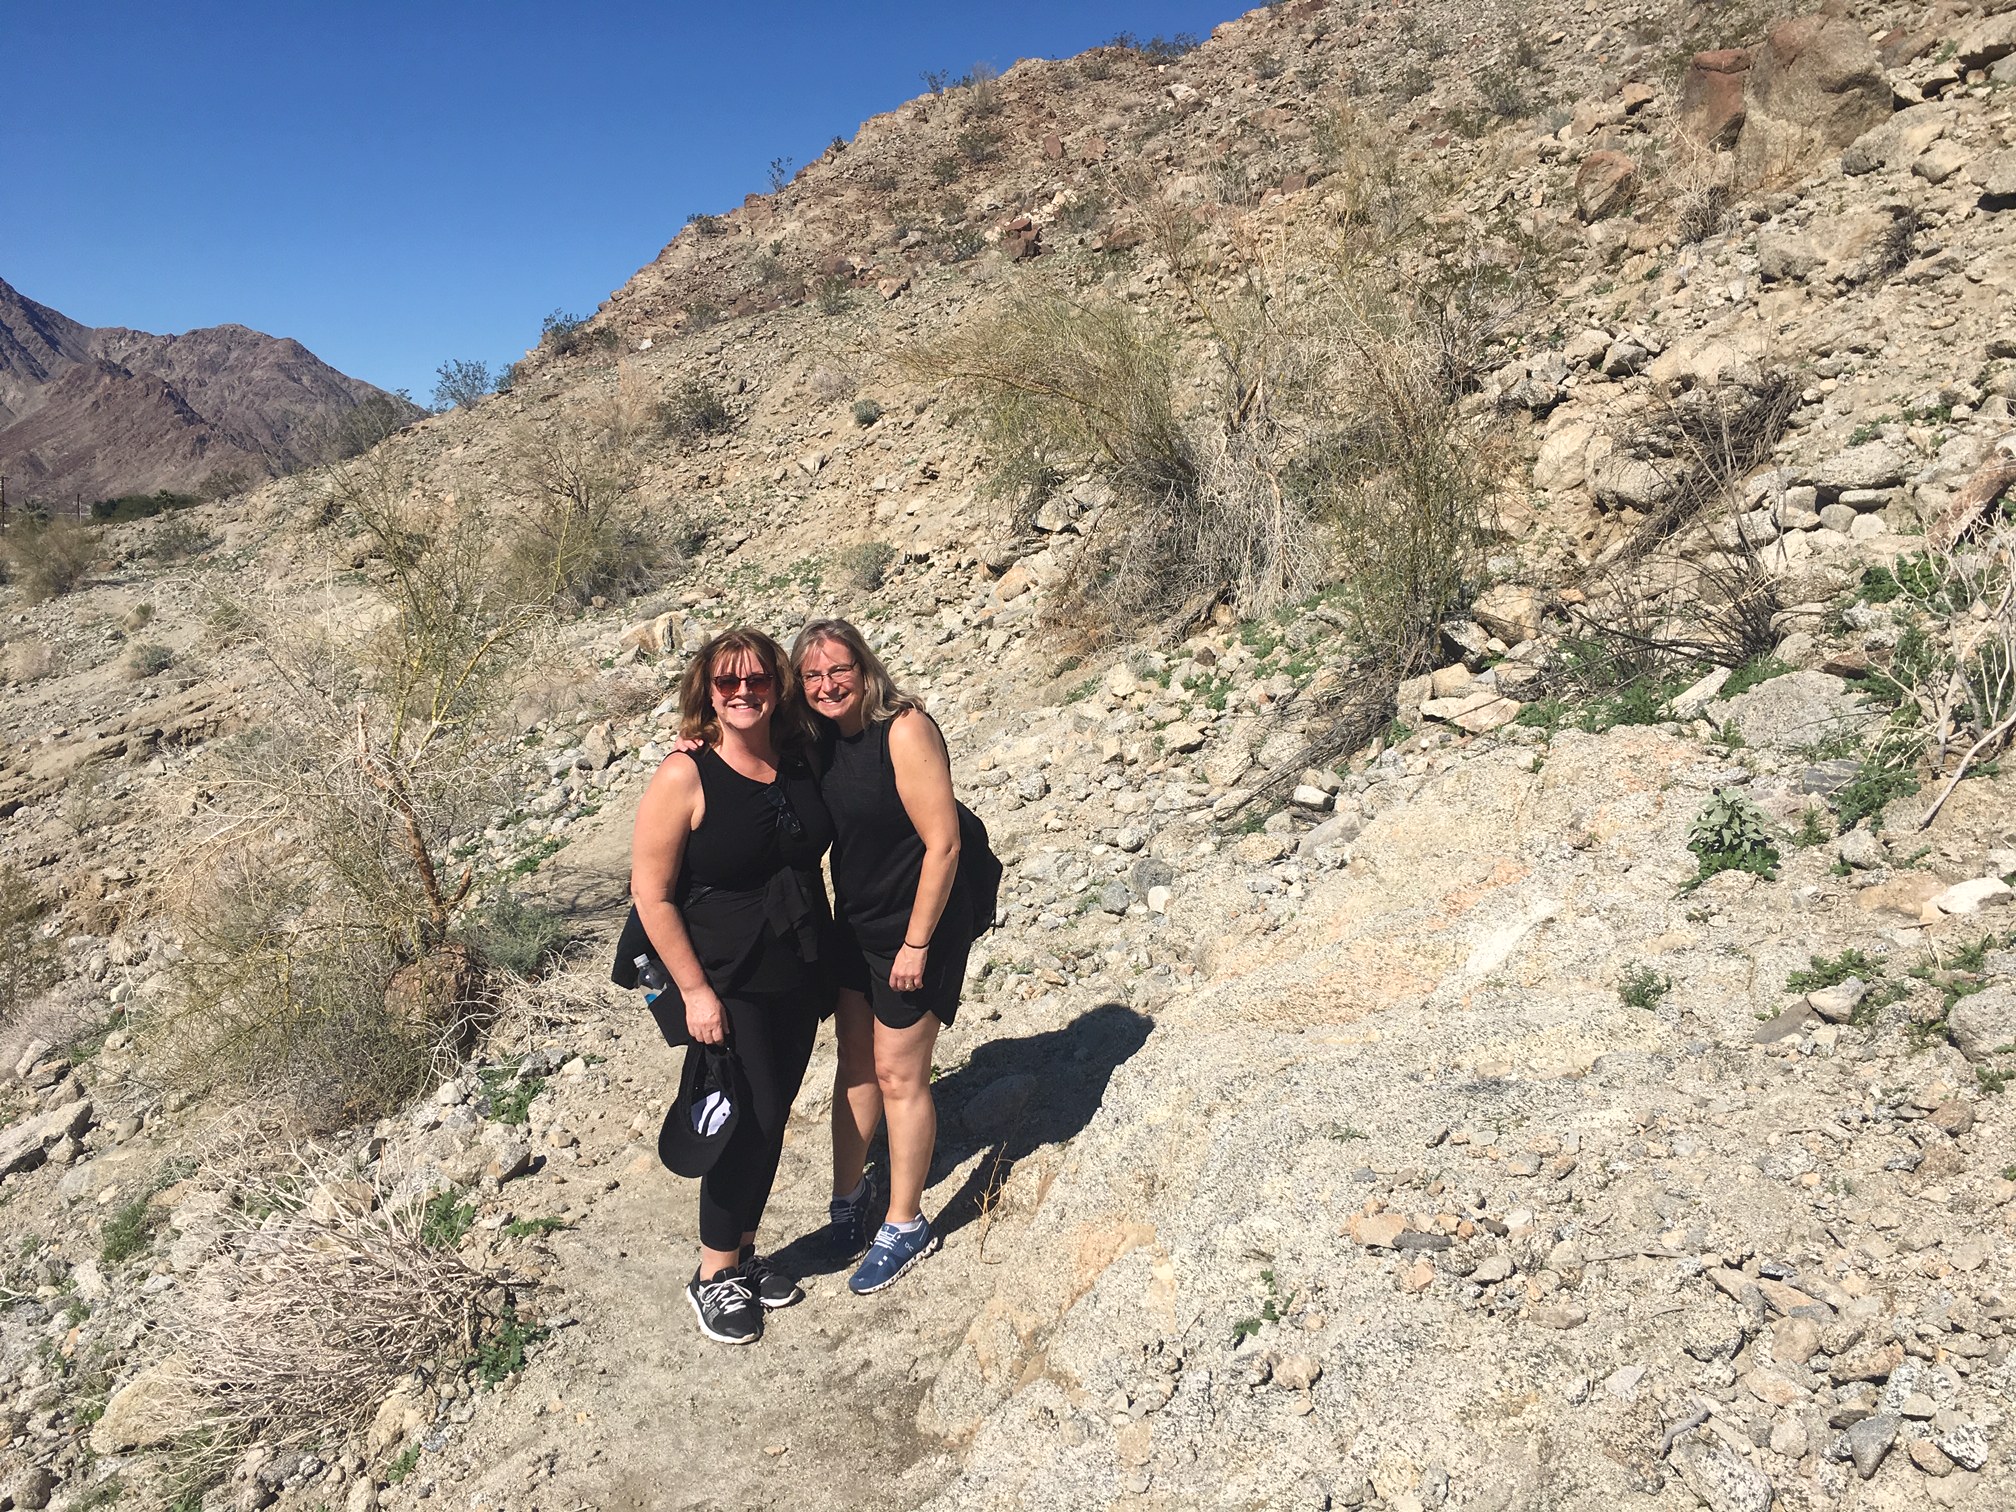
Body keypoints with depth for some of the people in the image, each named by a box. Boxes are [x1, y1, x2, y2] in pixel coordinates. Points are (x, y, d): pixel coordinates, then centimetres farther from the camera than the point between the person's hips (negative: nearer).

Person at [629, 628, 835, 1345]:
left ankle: (744, 1250, 36)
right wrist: (694, 990, -16)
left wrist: (822, 968, 11)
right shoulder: (684, 778, -18)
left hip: (797, 979, 6)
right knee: (750, 1120, 0)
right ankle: (713, 1273, 23)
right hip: (728, 987, -5)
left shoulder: (801, 761, -1)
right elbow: (651, 895, -15)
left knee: (772, 1117, 16)